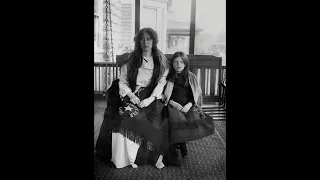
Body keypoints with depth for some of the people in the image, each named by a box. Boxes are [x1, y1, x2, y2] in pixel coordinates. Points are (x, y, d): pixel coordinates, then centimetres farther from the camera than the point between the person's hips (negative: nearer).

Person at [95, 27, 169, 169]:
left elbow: (162, 82, 0)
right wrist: (131, 95, -11)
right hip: (132, 95, 1)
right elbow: (123, 81, 6)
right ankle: (128, 157, -16)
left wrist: (151, 99, -14)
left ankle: (155, 157, -12)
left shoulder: (161, 60, 7)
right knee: (125, 119, -27)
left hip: (152, 97, 0)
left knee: (154, 123, -28)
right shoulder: (131, 59, 7)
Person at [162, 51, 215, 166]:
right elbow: (162, 95, 6)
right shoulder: (168, 77, 9)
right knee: (175, 122, -33)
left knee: (201, 121, -28)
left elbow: (197, 94, 9)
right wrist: (172, 102, -12)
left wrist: (189, 104, -10)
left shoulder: (191, 77, 13)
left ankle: (181, 143, 1)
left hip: (188, 107, 2)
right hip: (173, 106, -1)